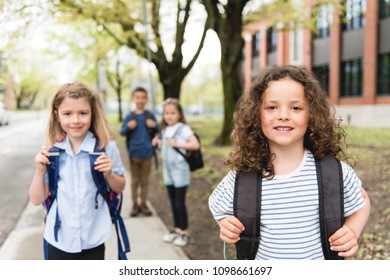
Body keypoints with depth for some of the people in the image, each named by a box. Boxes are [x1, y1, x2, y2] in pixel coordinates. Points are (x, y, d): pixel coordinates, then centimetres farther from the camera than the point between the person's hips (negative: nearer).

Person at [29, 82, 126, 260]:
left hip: (93, 239, -1)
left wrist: (108, 174, -16)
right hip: (59, 239, 2)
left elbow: (119, 188, 4)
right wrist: (40, 171, -15)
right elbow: (37, 200, 1)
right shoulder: (52, 152, -6)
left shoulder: (106, 148, -10)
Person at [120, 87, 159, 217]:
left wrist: (154, 126, -15)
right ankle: (135, 204, 18)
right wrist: (128, 127, -21)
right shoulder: (129, 116, -1)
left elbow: (157, 130, 6)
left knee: (145, 180, 9)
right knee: (135, 180, 9)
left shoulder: (150, 115, 0)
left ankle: (143, 204, 19)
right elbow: (122, 132, -2)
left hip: (147, 154, 0)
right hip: (133, 154, 0)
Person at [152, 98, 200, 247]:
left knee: (180, 202, -2)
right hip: (168, 171, 7)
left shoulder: (183, 129, -12)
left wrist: (178, 144, -25)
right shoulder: (165, 130, 9)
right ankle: (177, 229, 25)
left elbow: (195, 145, -23)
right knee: (173, 202, 13)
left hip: (180, 171, -7)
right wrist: (159, 143, 3)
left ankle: (185, 232, 11)